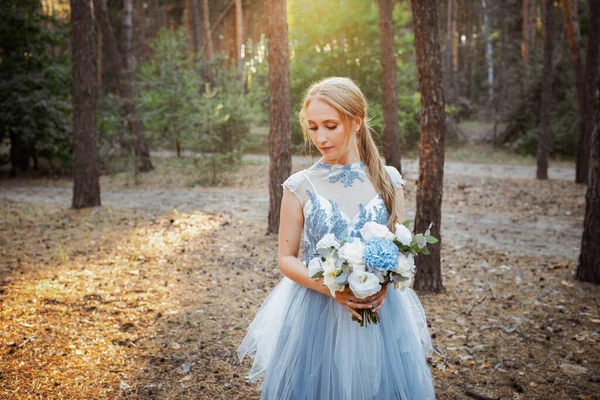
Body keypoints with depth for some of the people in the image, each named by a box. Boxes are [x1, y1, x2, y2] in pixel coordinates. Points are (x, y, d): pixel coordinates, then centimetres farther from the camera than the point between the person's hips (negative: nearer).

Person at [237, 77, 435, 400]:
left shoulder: (388, 179, -2)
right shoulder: (300, 187, -6)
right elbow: (286, 259, -3)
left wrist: (385, 284, -14)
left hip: (380, 310, 2)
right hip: (316, 312, -1)